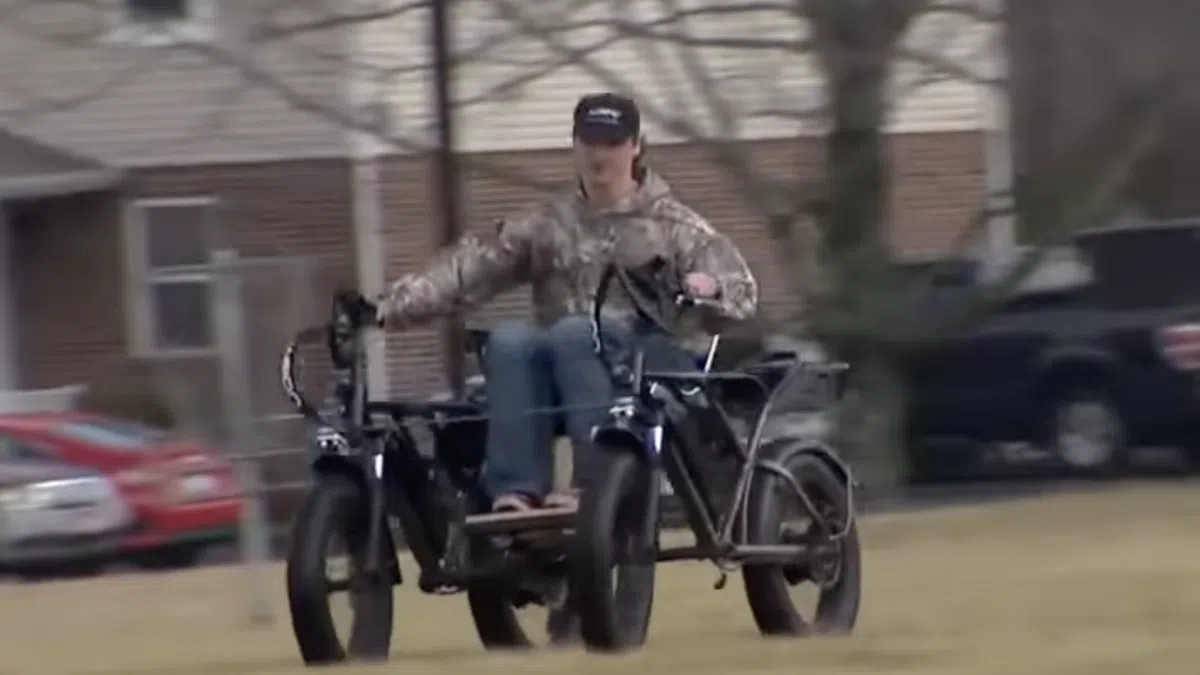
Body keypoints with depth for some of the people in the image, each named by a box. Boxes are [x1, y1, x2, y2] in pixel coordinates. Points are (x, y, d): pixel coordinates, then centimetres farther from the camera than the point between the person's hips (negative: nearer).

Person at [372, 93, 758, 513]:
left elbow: (742, 292, 2)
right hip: (564, 383, 3)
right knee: (508, 341, -28)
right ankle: (516, 488, -36)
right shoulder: (548, 225, 18)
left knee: (574, 333, -34)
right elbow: (473, 267, 6)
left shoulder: (672, 225, 12)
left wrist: (711, 287, -24)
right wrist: (393, 304, -10)